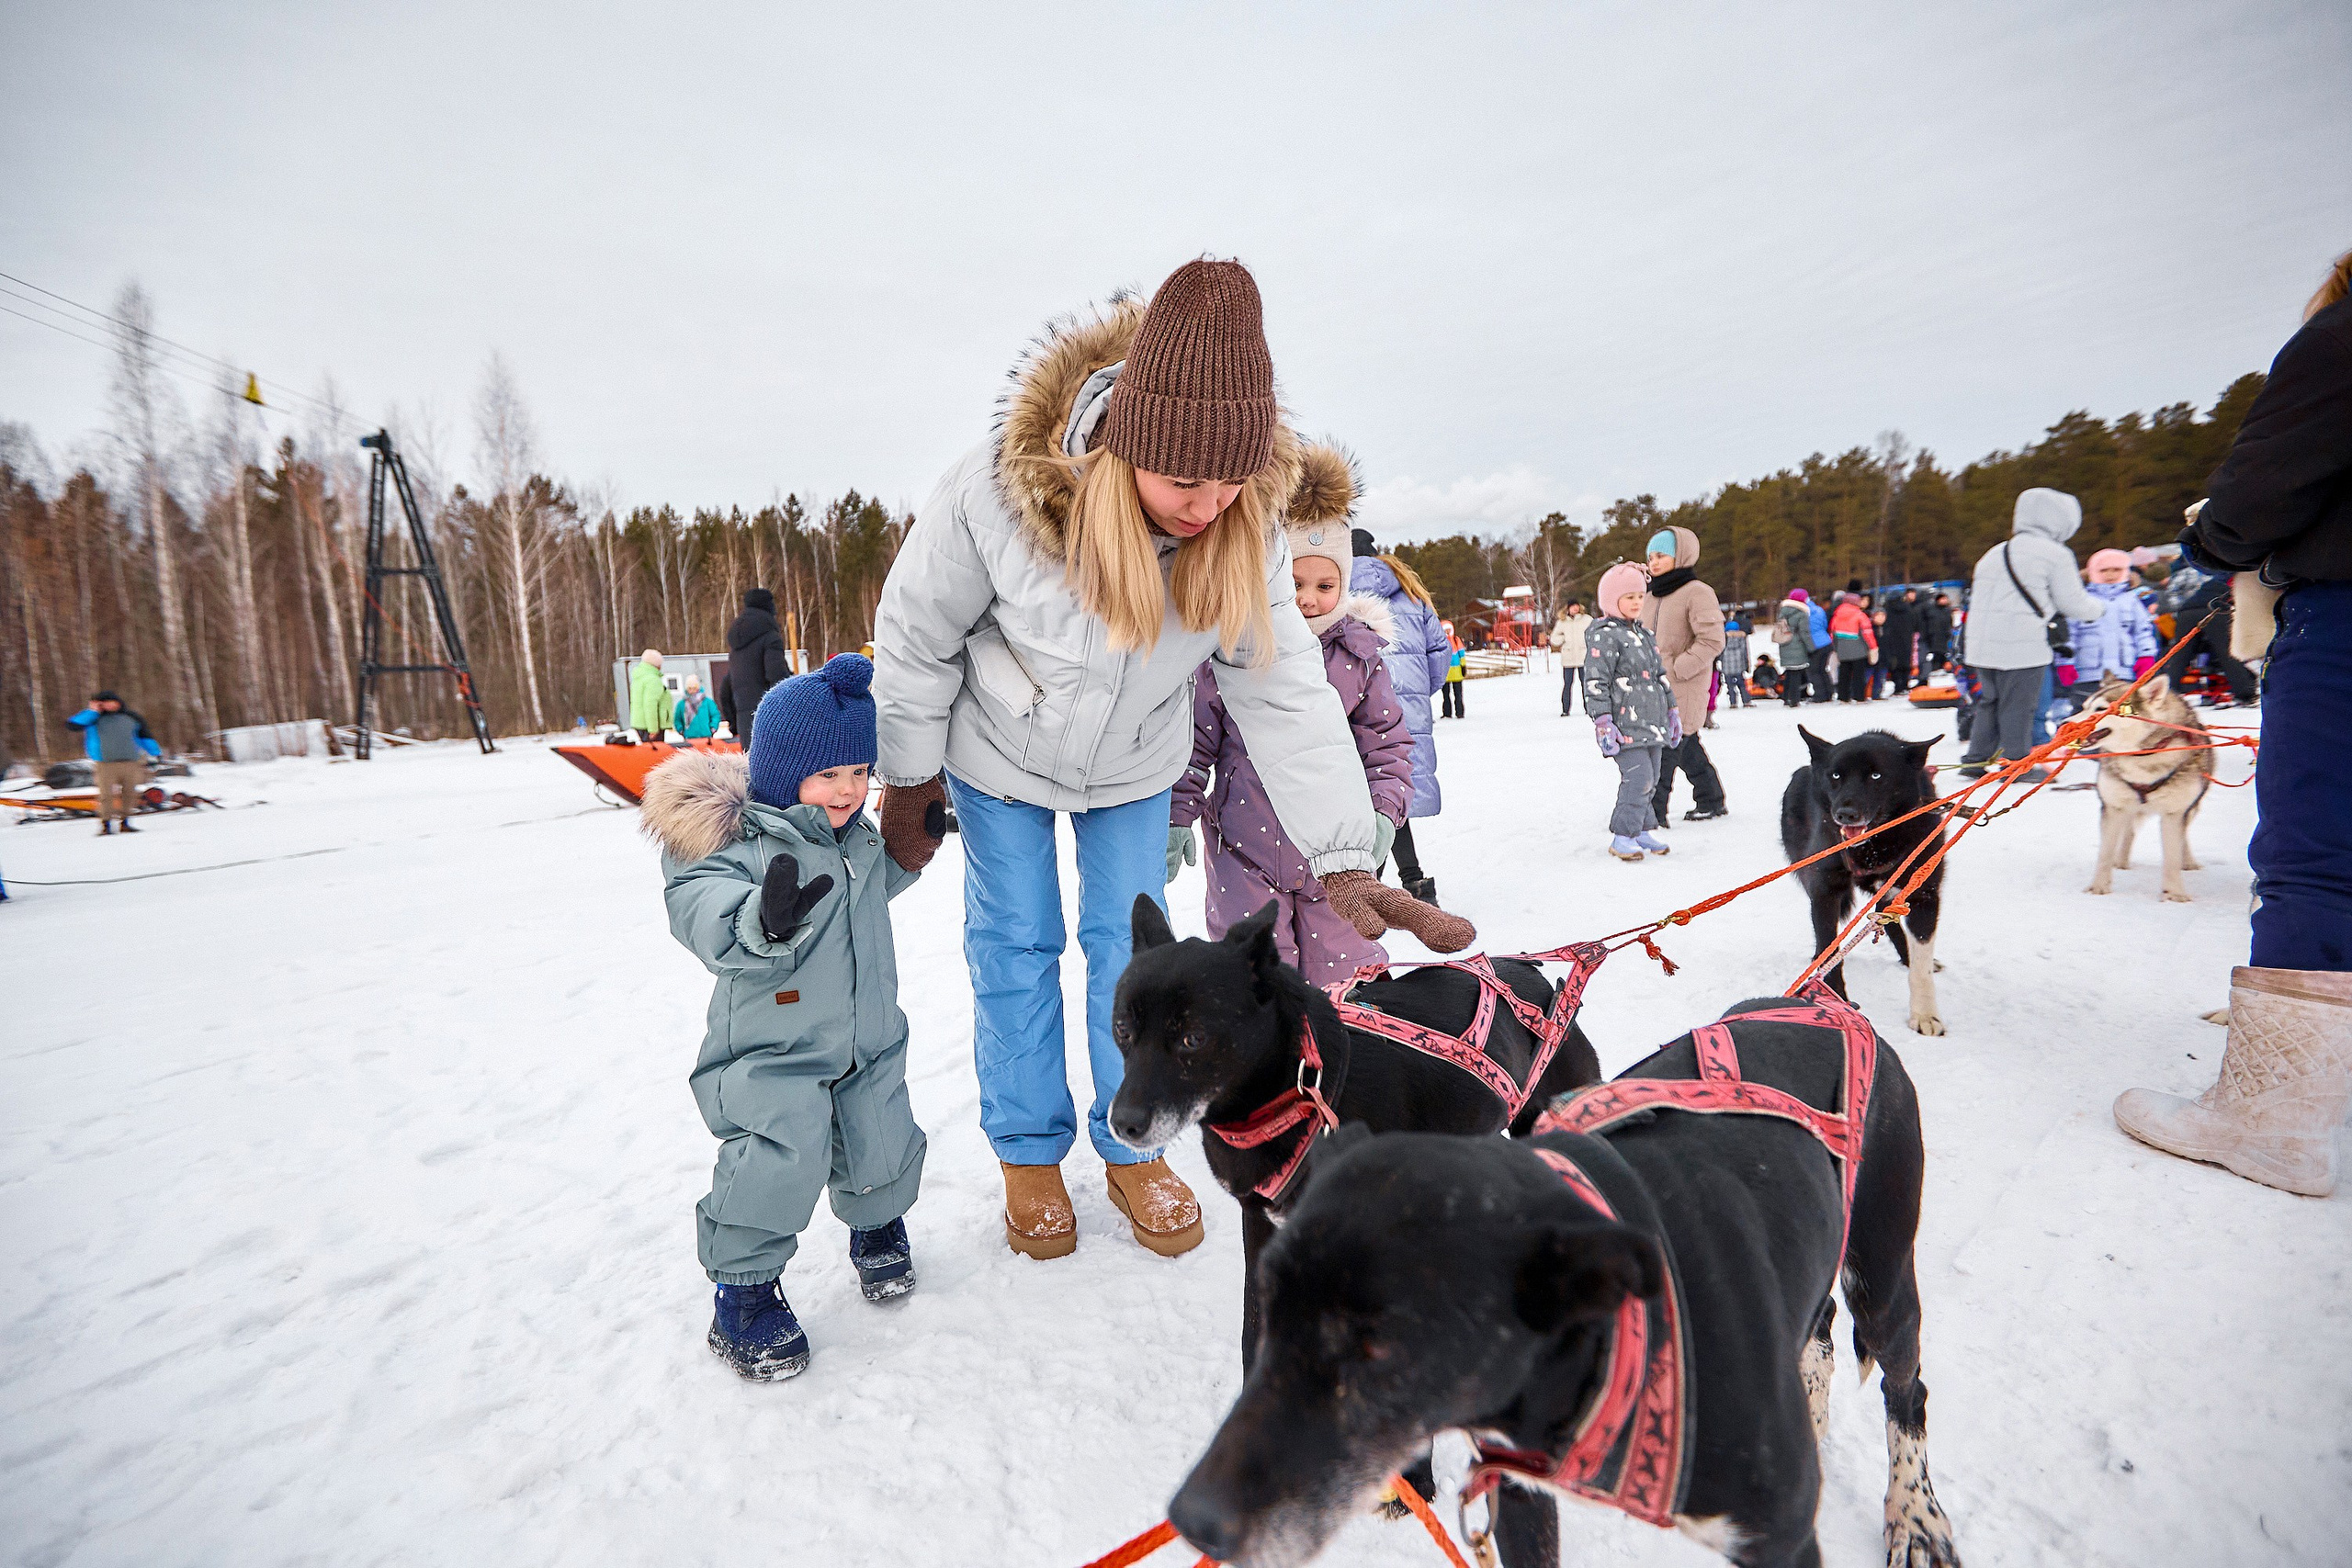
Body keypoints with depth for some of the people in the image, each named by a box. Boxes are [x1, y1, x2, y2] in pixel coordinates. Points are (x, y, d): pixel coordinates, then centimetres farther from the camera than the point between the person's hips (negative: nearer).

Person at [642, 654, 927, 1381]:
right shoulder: (737, 841, -19)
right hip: (773, 1049, -6)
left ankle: (877, 1225, 44)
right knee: (784, 1157, -21)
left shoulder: (855, 834, 5)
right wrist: (764, 921, -58)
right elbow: (704, 910, -38)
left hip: (867, 1039, 6)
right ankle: (745, 1289, 6)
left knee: (883, 1146, 8)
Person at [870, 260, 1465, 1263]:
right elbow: (916, 635, -18)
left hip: (1134, 767, 2)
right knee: (1015, 947, 8)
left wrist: (1344, 858, -30)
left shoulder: (1246, 525, -25)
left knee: (1131, 945, 9)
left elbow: (1282, 688, -22)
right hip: (999, 757, -2)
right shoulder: (998, 487, -33)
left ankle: (1133, 1150, 30)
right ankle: (1030, 1154, 29)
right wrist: (909, 782, -8)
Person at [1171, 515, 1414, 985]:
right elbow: (1195, 739, 0)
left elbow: (1389, 745, 6)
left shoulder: (1359, 655, 0)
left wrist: (1383, 810, -8)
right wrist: (1179, 816, -3)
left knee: (1344, 972, 12)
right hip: (1245, 850, -1)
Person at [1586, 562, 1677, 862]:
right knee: (1638, 777, -14)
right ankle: (1622, 837, -5)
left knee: (1650, 779, 11)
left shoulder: (1646, 635, 18)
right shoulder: (1604, 636, -9)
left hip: (1652, 724, 9)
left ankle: (1644, 830, 21)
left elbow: (1661, 676, 26)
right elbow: (1595, 682, -14)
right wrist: (1603, 721, -19)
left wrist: (1672, 710, 25)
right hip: (1625, 726, -9)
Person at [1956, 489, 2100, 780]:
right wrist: (2098, 607, 22)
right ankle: (2017, 763, 6)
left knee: (1989, 701, 15)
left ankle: (1976, 759, 16)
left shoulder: (1995, 553, 19)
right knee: (2019, 706, 1)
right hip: (2021, 646, -7)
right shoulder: (2055, 554, -2)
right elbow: (2073, 603, 2)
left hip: (1980, 644, 7)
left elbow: (1978, 599, 22)